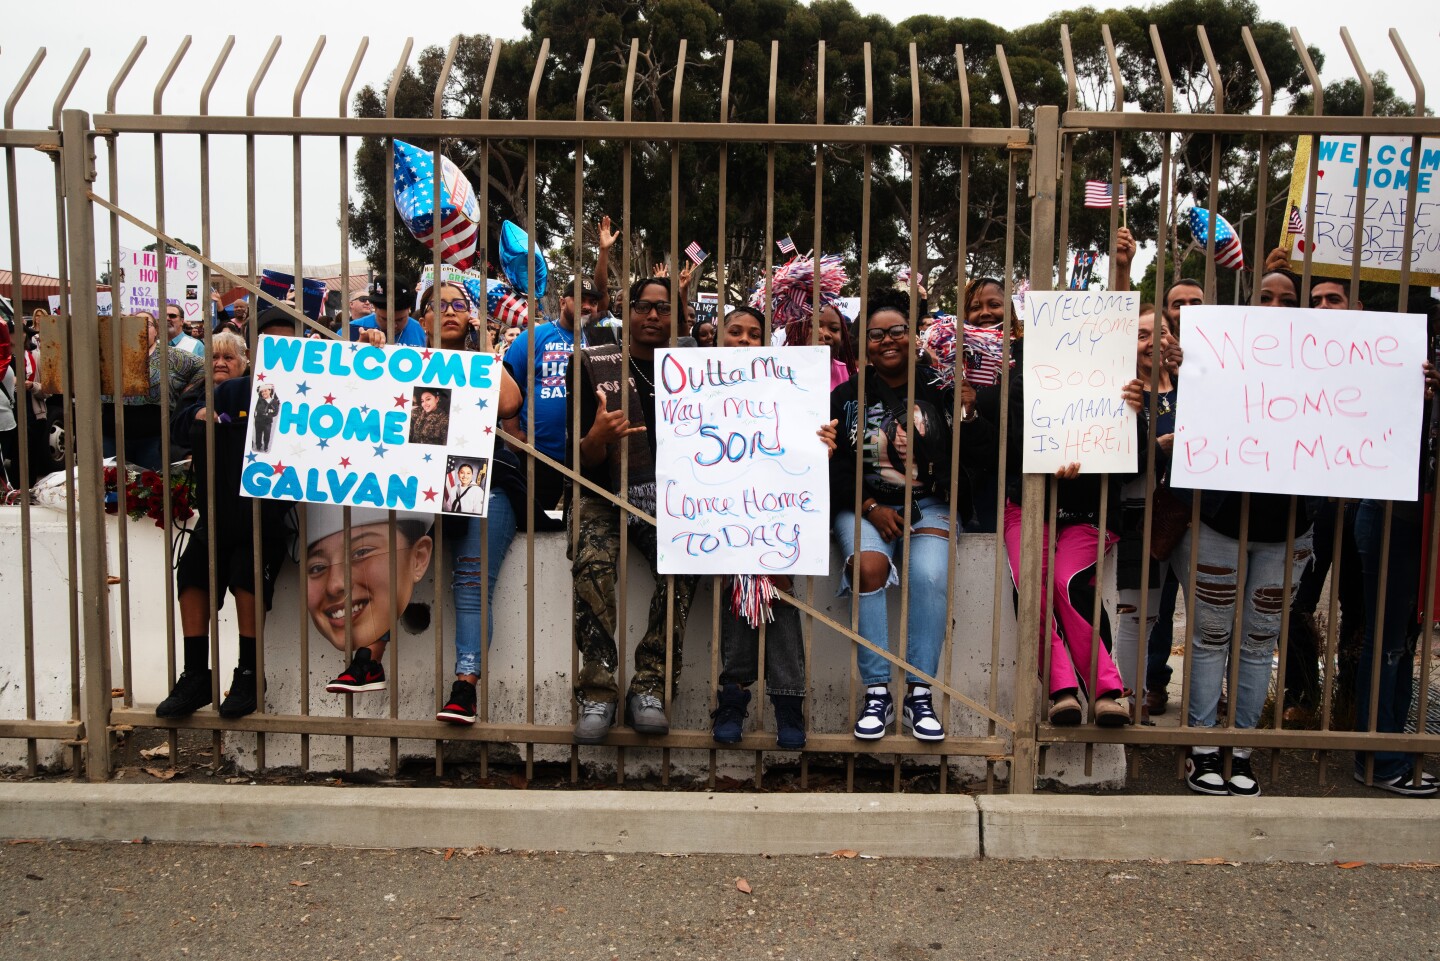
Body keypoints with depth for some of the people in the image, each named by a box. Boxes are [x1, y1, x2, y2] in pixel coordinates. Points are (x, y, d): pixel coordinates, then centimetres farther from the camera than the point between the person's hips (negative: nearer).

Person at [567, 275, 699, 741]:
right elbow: (585, 460, 1)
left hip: (667, 500, 1)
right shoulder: (595, 365, 5)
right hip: (605, 497, -1)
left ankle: (648, 689, -23)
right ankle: (598, 694, -24)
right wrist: (597, 437, -22)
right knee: (591, 564, -31)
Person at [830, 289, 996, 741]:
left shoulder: (938, 392, 8)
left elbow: (978, 454, 3)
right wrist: (872, 508, -10)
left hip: (928, 505, 0)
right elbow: (835, 465, 2)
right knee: (869, 567, -31)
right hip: (864, 505, 0)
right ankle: (877, 693, -26)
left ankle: (918, 696, -21)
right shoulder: (847, 396, 8)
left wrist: (968, 414, -15)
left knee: (930, 576, -29)